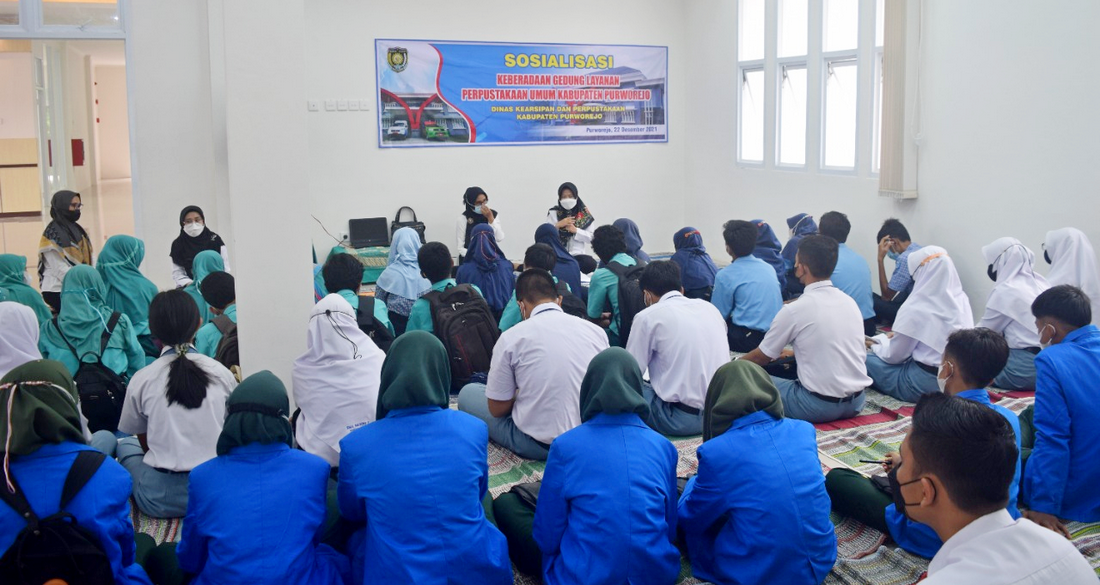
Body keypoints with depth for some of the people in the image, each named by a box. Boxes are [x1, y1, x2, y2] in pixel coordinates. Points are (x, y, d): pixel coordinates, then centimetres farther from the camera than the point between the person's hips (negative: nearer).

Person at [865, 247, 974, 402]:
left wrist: (876, 346, 14)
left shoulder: (916, 308, -17)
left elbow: (894, 356, -6)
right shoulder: (962, 300, 2)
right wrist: (899, 335, 21)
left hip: (924, 384, -7)